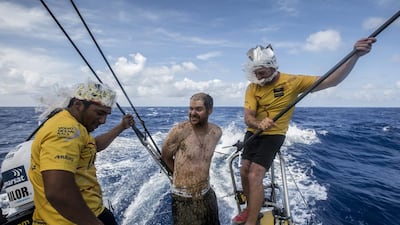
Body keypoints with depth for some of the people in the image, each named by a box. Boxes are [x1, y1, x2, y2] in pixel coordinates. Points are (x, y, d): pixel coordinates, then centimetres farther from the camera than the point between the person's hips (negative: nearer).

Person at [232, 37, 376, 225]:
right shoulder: (252, 87, -7)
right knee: (244, 171, 6)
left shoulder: (292, 82, -13)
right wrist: (258, 123, -38)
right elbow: (248, 117, -15)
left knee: (255, 176, -16)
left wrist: (355, 55, -30)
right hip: (253, 132, 4)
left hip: (273, 135, -4)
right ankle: (250, 208, 32)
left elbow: (331, 81, -17)